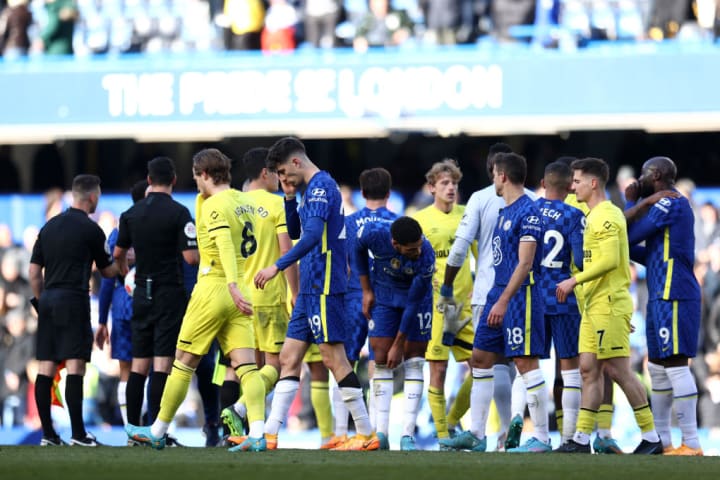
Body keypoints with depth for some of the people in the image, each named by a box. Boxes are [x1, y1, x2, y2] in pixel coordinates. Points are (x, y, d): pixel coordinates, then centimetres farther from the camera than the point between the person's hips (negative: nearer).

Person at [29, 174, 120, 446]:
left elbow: (34, 270, 13)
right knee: (75, 366, -8)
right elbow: (108, 271, 6)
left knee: (45, 368, 4)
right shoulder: (90, 230, -5)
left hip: (47, 300, 6)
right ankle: (78, 433, -11)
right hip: (73, 300, -6)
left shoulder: (49, 226, 13)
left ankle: (47, 433, 5)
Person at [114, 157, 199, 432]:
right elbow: (191, 257, -15)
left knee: (139, 364, 9)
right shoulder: (178, 213, -10)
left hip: (142, 294, 5)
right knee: (161, 364, -7)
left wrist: (125, 270, 38)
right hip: (170, 293, -5)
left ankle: (133, 428, 10)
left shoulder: (131, 213, 5)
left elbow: (118, 253, 17)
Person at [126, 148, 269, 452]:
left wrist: (233, 286, -39)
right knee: (247, 366, -4)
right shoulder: (245, 202, 13)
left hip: (213, 289, -7)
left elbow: (225, 244, -28)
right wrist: (202, 196, 24)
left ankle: (157, 432, 16)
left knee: (184, 363, 5)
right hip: (239, 294, 7)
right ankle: (257, 434, -20)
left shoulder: (215, 205, -12)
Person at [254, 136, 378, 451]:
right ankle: (270, 435, 7)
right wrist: (290, 198, 13)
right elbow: (294, 231, 28)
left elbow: (312, 236, -24)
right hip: (310, 288, 10)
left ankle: (367, 435, -4)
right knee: (289, 358, 8)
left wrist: (277, 267, -26)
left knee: (334, 357, -7)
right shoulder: (311, 189, 17)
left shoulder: (321, 186, -13)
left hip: (323, 286, -10)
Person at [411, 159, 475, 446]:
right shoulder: (419, 219, 0)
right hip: (435, 303, -3)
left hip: (465, 303, 3)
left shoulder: (466, 216, 8)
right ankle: (442, 433, 4)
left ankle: (452, 422, 17)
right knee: (438, 370, -4)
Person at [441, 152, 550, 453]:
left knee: (526, 362, -8)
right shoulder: (505, 211, 15)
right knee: (480, 359, 9)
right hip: (499, 292, 10)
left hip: (520, 295, -10)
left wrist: (503, 301, -23)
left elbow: (525, 263, -19)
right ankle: (476, 435, 13)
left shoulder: (528, 212, -14)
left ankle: (542, 438, -4)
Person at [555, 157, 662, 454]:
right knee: (588, 369, 6)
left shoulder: (606, 216, -13)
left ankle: (651, 438, -4)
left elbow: (609, 260, -22)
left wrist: (575, 280, -19)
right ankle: (582, 439, 6)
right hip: (594, 305, 10)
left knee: (617, 369, -8)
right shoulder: (595, 215, 17)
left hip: (609, 304, -10)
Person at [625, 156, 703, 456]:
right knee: (658, 367, 13)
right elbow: (653, 256, 23)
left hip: (672, 296, -10)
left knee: (675, 364, -12)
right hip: (662, 296, 10)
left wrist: (631, 203, 2)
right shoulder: (675, 205, 21)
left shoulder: (670, 203, -11)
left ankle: (691, 443, -14)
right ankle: (661, 441, 16)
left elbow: (629, 236, -12)